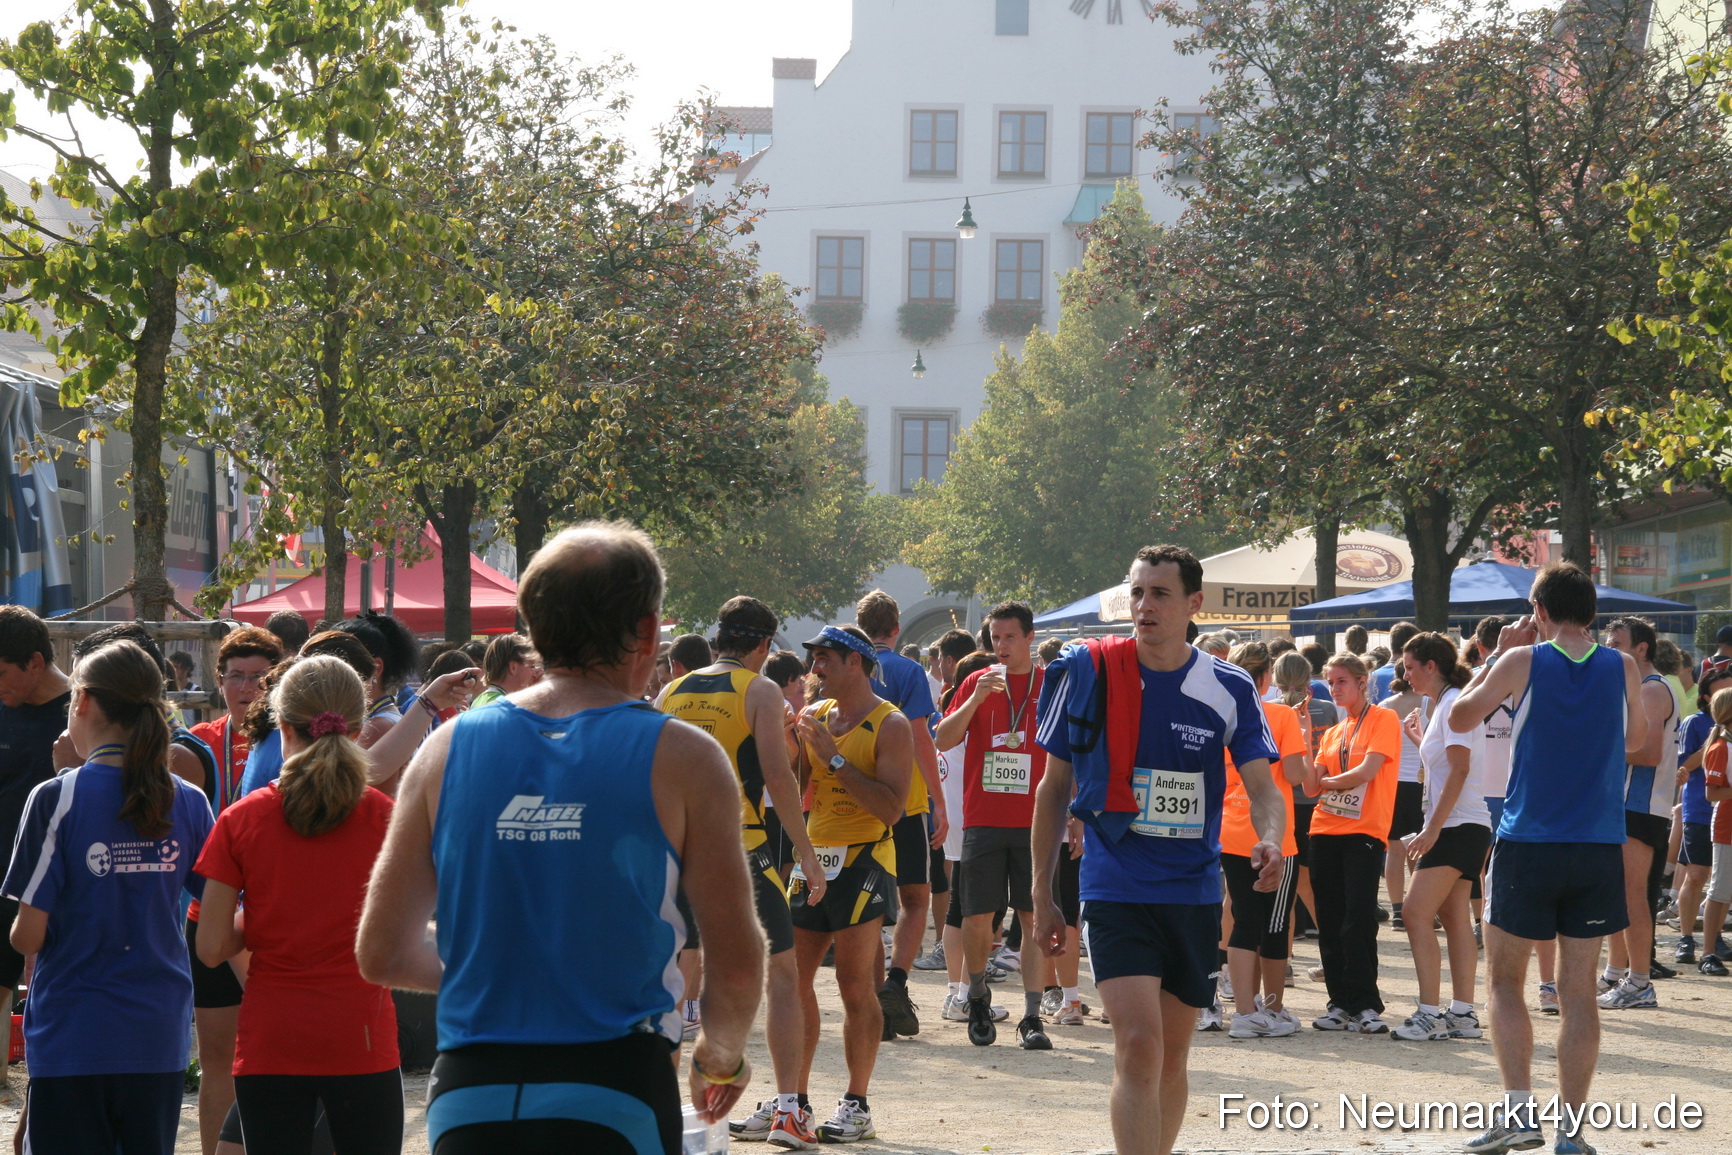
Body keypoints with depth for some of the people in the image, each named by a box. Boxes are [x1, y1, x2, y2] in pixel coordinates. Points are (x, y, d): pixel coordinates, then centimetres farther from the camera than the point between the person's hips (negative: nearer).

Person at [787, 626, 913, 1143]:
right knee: (794, 982, 5)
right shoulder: (813, 716, 12)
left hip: (862, 862, -6)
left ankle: (857, 1106, 1)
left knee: (856, 987, -5)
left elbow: (891, 807, -17)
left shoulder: (890, 726, -7)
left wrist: (835, 758, -19)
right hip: (812, 861, 6)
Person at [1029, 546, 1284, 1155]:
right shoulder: (1086, 671, -4)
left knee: (1172, 1057, 11)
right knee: (1139, 1045, -18)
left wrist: (1270, 840, -25)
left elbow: (1263, 788, -1)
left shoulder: (1229, 689, -1)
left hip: (1194, 893, 3)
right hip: (1115, 891, -3)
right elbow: (1054, 788, 5)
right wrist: (1042, 897, 5)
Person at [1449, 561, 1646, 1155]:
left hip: (1528, 844, -2)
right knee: (1578, 988, 7)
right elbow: (1636, 738, 19)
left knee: (1503, 979, 9)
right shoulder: (1621, 668, 2)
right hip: (1599, 849, 2)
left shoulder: (1522, 661, -6)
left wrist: (1497, 654, 14)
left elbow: (1460, 717, 7)